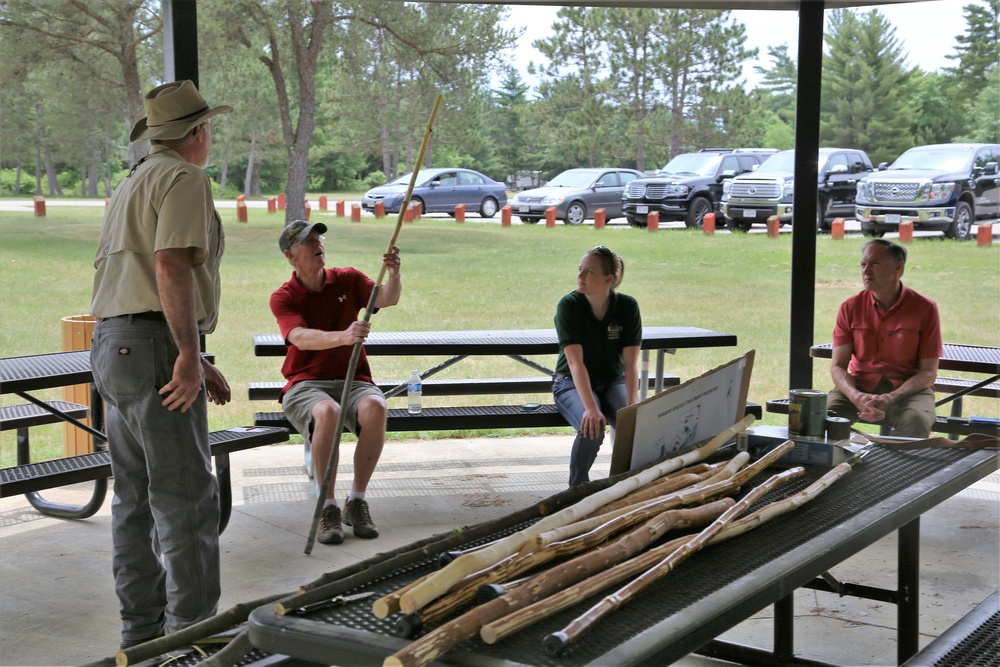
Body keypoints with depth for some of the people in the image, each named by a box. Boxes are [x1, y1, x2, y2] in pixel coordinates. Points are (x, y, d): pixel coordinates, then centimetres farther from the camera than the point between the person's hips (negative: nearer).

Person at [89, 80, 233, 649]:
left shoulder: (132, 185, 24)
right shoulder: (184, 178, -6)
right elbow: (171, 268, -20)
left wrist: (195, 360, 23)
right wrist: (189, 355, -20)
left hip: (112, 346, 10)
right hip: (153, 348, -10)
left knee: (136, 497, 12)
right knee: (187, 498, -7)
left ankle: (142, 629, 19)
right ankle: (192, 633, -4)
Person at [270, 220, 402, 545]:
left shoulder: (347, 280, 9)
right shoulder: (283, 298, 0)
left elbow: (386, 299, -10)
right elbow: (301, 338, -21)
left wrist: (394, 274, -33)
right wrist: (343, 336, -40)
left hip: (353, 380, 2)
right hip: (306, 384, -2)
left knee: (375, 408, -33)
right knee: (327, 412, -38)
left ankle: (356, 501, -17)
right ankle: (328, 508, -24)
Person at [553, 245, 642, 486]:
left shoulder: (628, 307, -11)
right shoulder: (569, 305, -18)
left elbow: (631, 363, -15)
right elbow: (576, 362, -26)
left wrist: (632, 406, -29)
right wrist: (591, 408, -38)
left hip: (613, 381, 3)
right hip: (572, 383, -2)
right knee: (591, 428, -32)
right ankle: (578, 486, -7)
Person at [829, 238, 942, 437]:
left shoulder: (925, 309, -5)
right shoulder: (850, 308, 0)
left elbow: (928, 372, -5)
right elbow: (838, 366, -2)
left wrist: (891, 398, -22)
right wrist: (856, 397, -24)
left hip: (908, 389, -1)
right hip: (860, 386, 1)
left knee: (915, 422, -34)